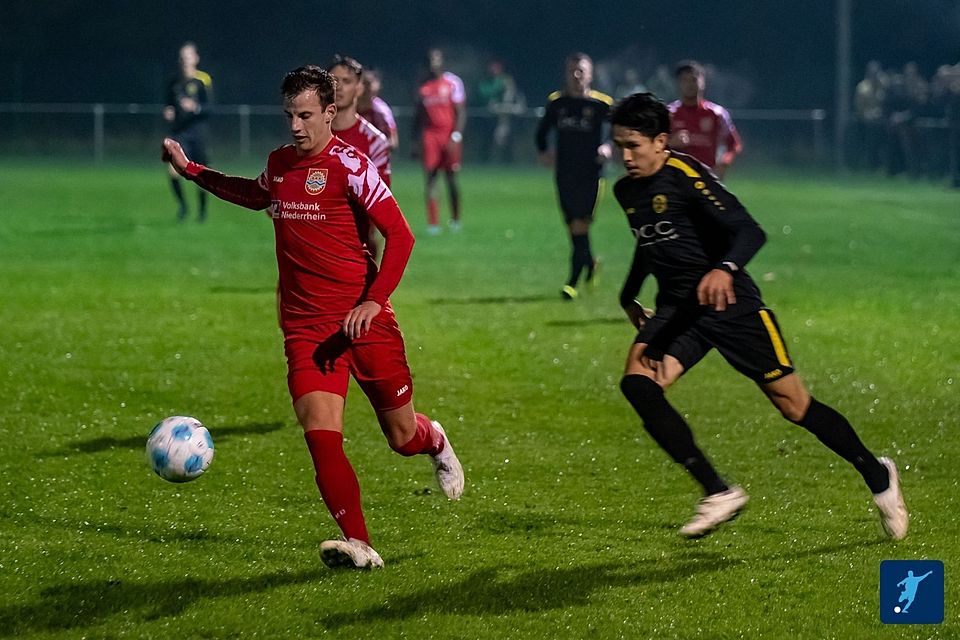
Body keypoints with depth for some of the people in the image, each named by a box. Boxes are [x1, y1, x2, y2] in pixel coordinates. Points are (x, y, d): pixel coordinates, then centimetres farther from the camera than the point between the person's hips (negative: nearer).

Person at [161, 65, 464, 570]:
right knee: (320, 433, -18)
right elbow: (256, 195, 35)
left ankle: (434, 442, 47)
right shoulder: (279, 164, 9)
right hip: (305, 328, 4)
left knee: (402, 437, 9)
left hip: (362, 320, -4)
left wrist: (373, 301, -21)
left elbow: (400, 235, -12)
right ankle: (358, 545, -18)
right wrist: (190, 170, 31)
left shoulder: (348, 165, -10)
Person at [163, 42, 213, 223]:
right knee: (174, 171, -16)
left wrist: (195, 107, -26)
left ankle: (202, 208, 25)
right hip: (178, 132, 2)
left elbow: (209, 107, -8)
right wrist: (167, 113, 1)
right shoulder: (174, 82, 10)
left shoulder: (203, 80, -2)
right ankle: (181, 205, 5)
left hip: (197, 131, -2)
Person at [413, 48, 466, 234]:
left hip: (448, 135, -3)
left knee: (451, 178, 3)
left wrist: (455, 137, -13)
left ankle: (455, 219, 18)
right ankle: (432, 223, -5)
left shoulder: (452, 82, -3)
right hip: (430, 135, 3)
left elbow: (461, 113, -4)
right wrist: (416, 141, 11)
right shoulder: (423, 86, 9)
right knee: (430, 178, -4)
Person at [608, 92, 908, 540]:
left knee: (793, 405, 0)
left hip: (730, 303, -6)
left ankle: (877, 476, 24)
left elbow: (749, 231, -25)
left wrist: (724, 270, -43)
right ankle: (718, 493, -18)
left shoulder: (686, 176, -16)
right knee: (637, 382, -21)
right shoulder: (626, 191, 7)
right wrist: (629, 296, 28)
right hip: (676, 308, 6)